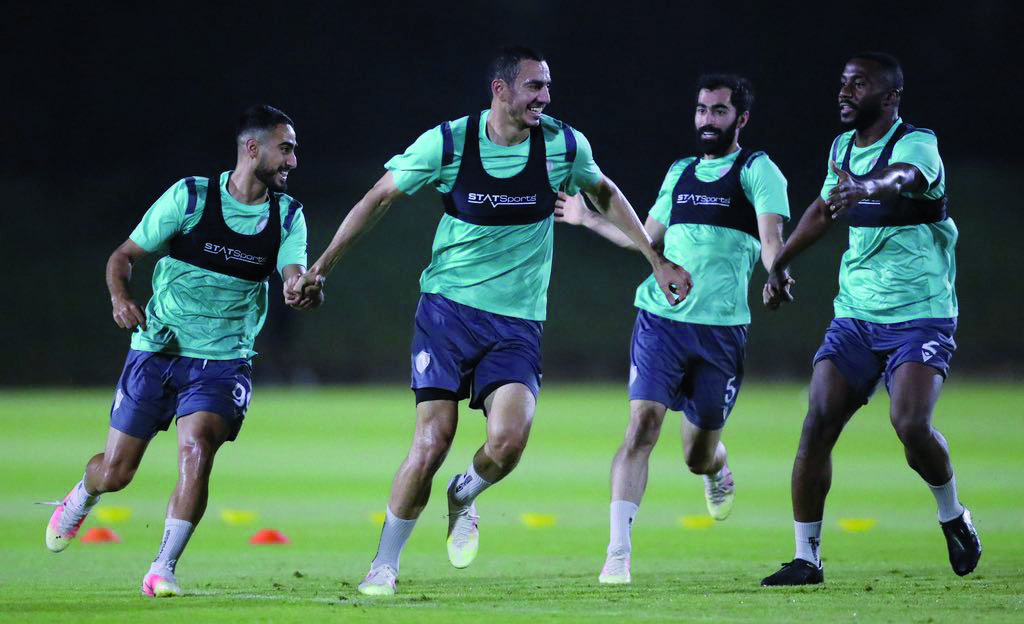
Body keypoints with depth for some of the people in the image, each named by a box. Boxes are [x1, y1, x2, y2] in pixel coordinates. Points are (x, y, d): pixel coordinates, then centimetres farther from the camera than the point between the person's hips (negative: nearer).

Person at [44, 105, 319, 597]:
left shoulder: (287, 216, 1)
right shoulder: (190, 196, -7)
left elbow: (295, 276, -12)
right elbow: (125, 254, -1)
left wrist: (304, 292, -36)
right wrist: (119, 297, -21)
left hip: (223, 361, 1)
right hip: (158, 350, -1)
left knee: (197, 446, -26)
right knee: (115, 472, 5)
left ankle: (163, 570, -15)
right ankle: (81, 498, 43)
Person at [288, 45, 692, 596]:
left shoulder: (564, 145, -2)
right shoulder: (447, 142, -8)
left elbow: (605, 194, 19)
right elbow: (379, 197, 3)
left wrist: (656, 261, 19)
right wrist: (322, 267, 2)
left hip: (517, 322, 1)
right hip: (447, 307, -1)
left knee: (508, 439, -20)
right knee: (432, 442, -10)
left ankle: (465, 497, 16)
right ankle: (384, 566, 8)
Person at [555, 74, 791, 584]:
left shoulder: (757, 170, 0)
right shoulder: (680, 173, 16)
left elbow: (771, 235, -15)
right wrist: (588, 219, 31)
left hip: (721, 329, -3)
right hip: (659, 318, 3)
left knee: (699, 454, 8)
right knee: (642, 424, -16)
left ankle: (718, 472, 47)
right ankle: (618, 552, -18)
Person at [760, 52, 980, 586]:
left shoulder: (916, 144, -13)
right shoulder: (842, 147, 9)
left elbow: (903, 177, -38)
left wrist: (867, 188, -59)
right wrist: (778, 263, 30)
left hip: (920, 316, -6)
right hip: (855, 316, 6)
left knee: (911, 424, -23)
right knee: (817, 425, -8)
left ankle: (953, 516, 6)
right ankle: (806, 557, -1)